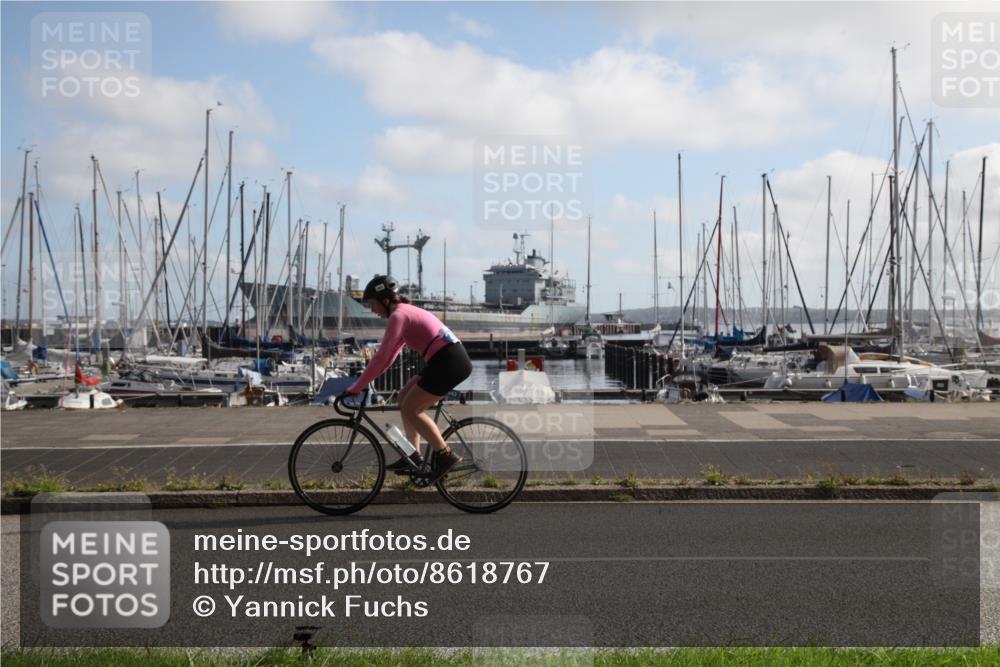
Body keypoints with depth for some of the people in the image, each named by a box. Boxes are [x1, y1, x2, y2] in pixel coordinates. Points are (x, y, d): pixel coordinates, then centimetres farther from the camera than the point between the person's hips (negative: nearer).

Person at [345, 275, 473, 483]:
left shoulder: (398, 315, -10)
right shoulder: (407, 311, 20)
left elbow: (382, 357, -14)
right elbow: (391, 353, 23)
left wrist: (357, 386, -9)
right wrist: (366, 379, 20)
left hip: (449, 362, -10)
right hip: (453, 359, 10)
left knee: (410, 409, -4)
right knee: (405, 396, 16)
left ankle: (445, 455, -2)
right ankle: (413, 456, 18)